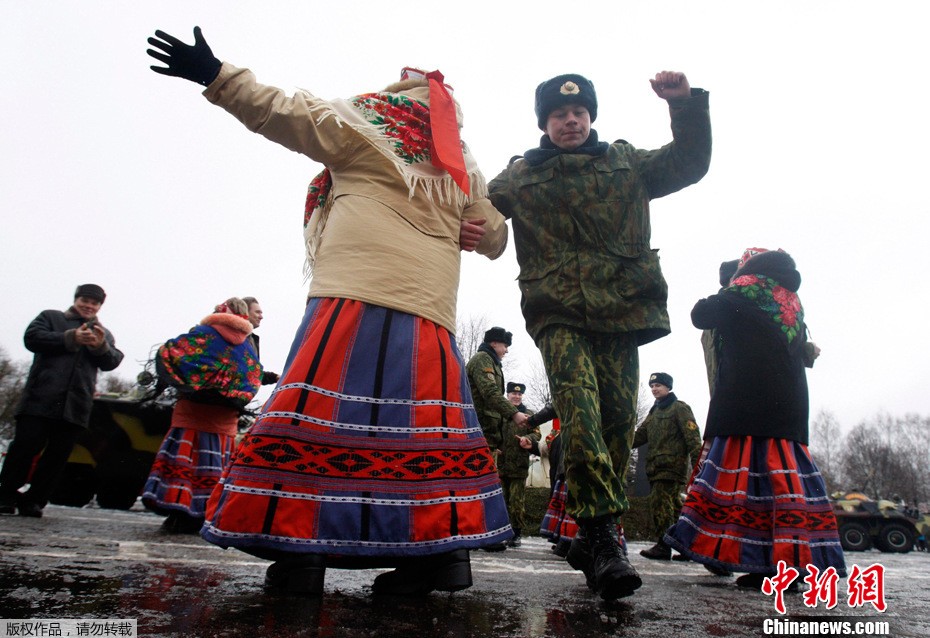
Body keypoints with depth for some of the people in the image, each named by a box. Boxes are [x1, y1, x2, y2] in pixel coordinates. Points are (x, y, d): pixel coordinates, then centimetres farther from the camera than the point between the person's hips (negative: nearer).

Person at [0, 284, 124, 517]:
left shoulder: (105, 334, 21)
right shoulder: (50, 317, 15)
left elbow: (111, 362, 6)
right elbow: (32, 338, -3)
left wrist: (101, 346, -15)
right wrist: (71, 339, -14)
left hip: (75, 406, 3)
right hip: (41, 399, -2)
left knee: (58, 455, 2)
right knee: (25, 446, -3)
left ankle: (33, 500, 12)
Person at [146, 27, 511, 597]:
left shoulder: (364, 129, 12)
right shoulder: (465, 172, 22)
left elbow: (283, 111, 10)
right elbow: (494, 239, 28)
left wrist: (215, 74, 16)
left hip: (355, 297, -4)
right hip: (430, 313, 5)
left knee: (321, 414, -6)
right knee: (426, 426, 5)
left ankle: (301, 550, -9)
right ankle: (445, 544, 5)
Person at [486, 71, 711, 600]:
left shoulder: (626, 163, 21)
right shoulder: (520, 175, 17)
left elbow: (689, 163, 15)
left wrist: (686, 105, 1)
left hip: (622, 308, 2)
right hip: (559, 314, -2)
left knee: (619, 419, 0)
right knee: (578, 404, -24)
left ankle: (596, 537, 14)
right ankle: (603, 535, -22)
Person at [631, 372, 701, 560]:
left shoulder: (679, 408, -1)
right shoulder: (654, 412, 24)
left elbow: (692, 436, -9)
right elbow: (640, 435, 20)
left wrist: (697, 464, -18)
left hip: (672, 465, -8)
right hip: (655, 467, 8)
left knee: (660, 504, -13)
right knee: (674, 506, 11)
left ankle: (663, 545, -10)